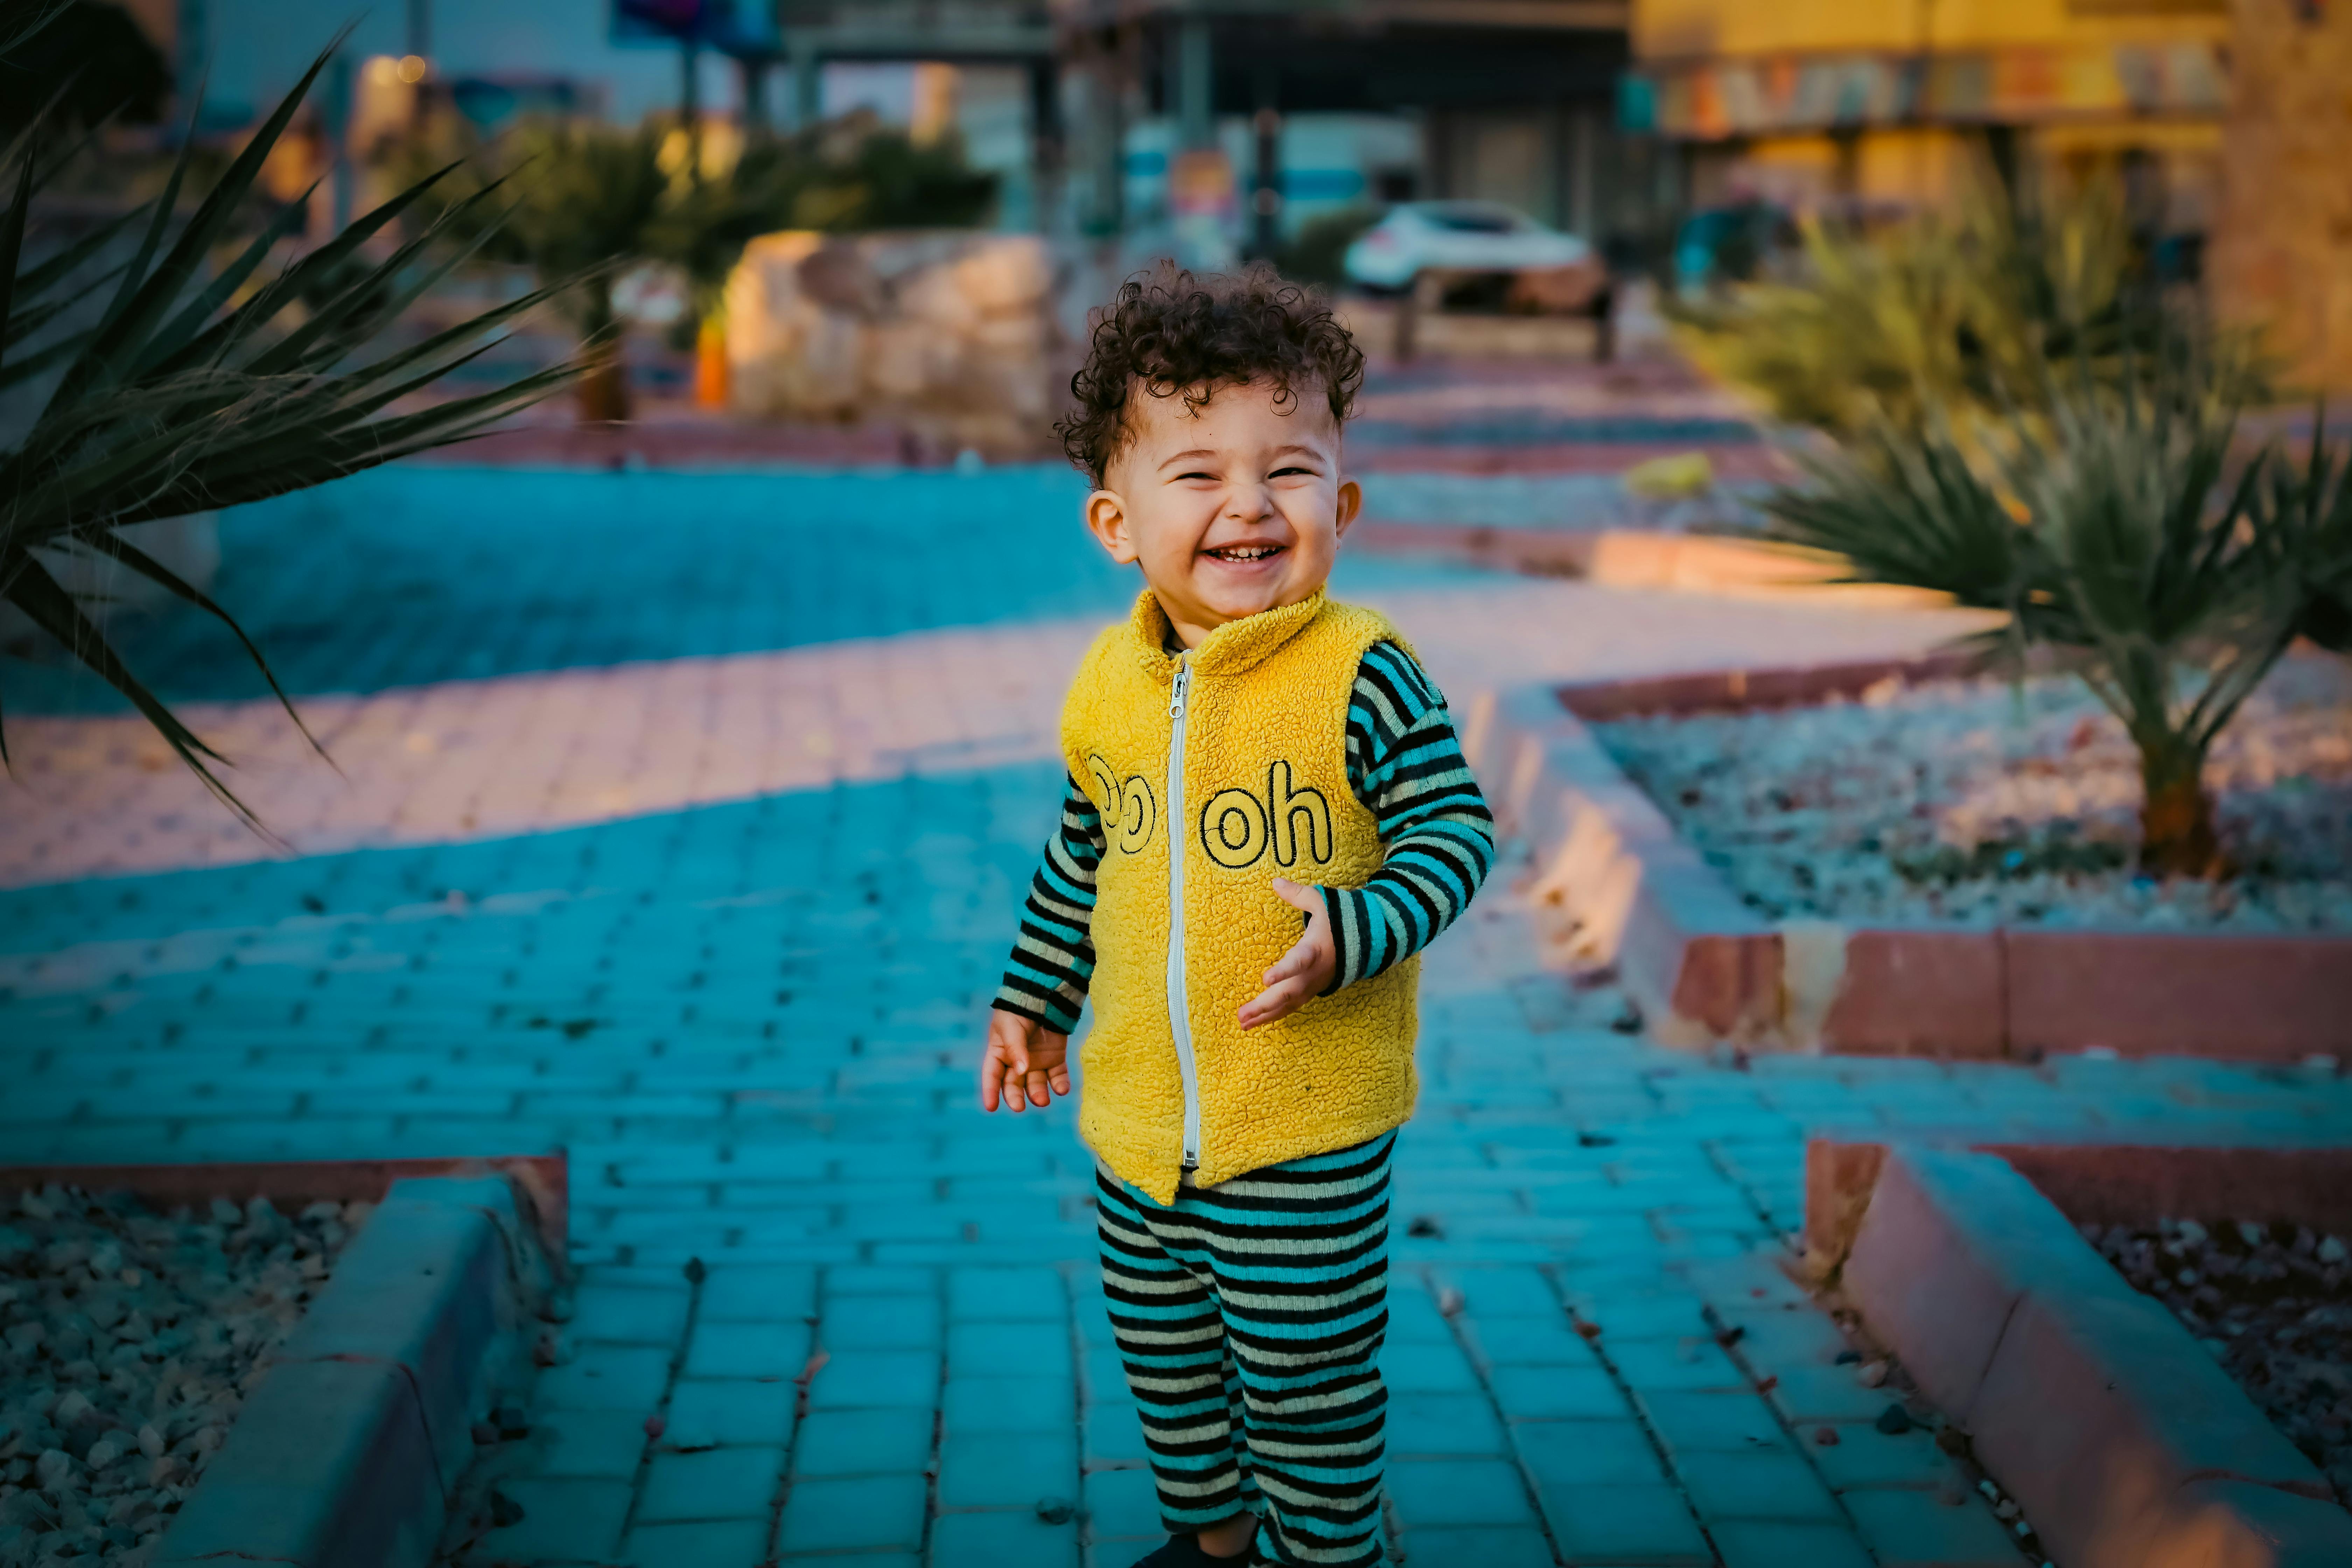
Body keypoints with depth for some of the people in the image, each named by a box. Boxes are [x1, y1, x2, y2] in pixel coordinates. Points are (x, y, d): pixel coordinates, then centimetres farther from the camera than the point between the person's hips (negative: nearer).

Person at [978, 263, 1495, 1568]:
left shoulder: (1361, 677, -16)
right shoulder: (1110, 683, 1)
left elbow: (1454, 831, -13)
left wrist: (1354, 932, -29)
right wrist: (1034, 999, 21)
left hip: (1307, 1128, -6)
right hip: (1139, 1119, 6)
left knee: (1307, 1375, 5)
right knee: (1162, 1351, 21)